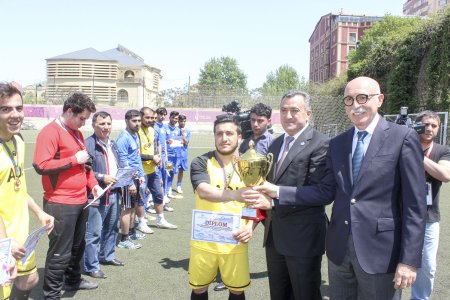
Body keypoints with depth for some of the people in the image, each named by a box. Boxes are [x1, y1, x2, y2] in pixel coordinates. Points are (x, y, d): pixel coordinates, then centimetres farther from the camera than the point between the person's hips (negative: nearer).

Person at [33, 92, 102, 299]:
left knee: (77, 246, 22)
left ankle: (72, 280, 40)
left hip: (81, 201, 9)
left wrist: (93, 184, 9)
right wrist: (74, 159, -19)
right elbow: (41, 165, -24)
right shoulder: (50, 132, -14)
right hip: (60, 204, -9)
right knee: (60, 252, 0)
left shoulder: (77, 133, 14)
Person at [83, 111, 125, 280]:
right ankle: (91, 267, 14)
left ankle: (107, 256, 40)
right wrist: (102, 178, -21)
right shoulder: (88, 144, -16)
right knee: (93, 233, -1)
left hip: (114, 194, 9)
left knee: (112, 228, 22)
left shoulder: (112, 145, 13)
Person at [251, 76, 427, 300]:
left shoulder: (403, 137, -8)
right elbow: (326, 191, 2)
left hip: (380, 249, -4)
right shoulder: (337, 143, 8)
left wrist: (409, 260, -13)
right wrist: (278, 193, -7)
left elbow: (415, 204, -10)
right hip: (339, 248, 5)